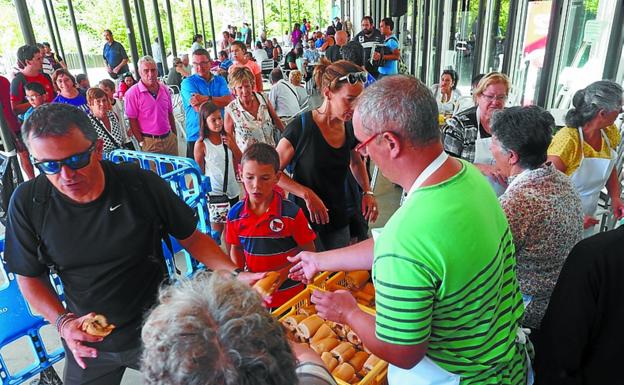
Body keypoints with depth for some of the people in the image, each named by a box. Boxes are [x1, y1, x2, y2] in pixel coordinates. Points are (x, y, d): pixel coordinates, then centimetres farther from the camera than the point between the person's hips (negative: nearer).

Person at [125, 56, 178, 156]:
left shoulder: (164, 89, 9)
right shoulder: (132, 93, -8)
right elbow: (132, 120, -8)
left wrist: (175, 135, 14)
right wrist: (142, 143, -10)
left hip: (170, 138, 5)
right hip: (150, 142, -5)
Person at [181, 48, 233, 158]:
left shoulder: (220, 80, 10)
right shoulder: (188, 83, -2)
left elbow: (229, 100, -8)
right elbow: (198, 108, -15)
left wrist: (206, 98, -18)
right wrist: (219, 101, -7)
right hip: (196, 136, -3)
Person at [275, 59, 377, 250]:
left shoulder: (350, 129, -2)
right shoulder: (301, 127, -18)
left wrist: (368, 192, 3)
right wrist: (307, 194, -22)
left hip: (339, 221, 5)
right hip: (305, 220, -5)